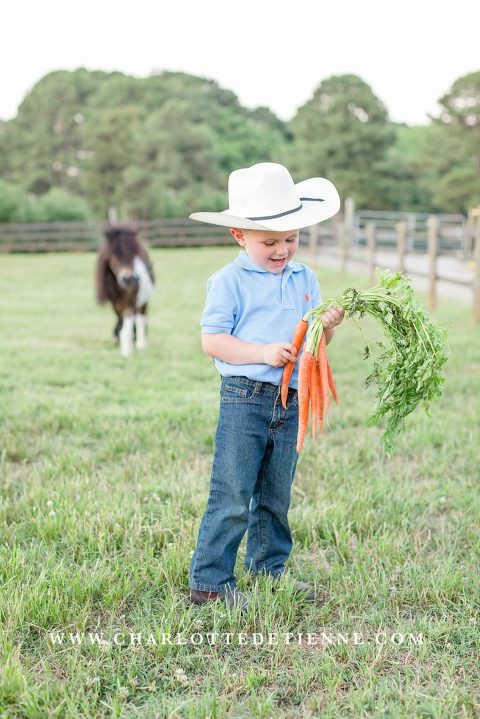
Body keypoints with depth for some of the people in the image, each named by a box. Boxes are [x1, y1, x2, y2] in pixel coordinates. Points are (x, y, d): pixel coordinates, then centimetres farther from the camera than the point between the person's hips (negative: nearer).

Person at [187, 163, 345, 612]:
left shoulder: (305, 279, 11)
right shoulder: (230, 282, -7)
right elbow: (211, 340, -13)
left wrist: (328, 326, -9)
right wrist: (264, 352, -22)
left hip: (290, 402, 6)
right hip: (244, 399, -6)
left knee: (276, 496, 17)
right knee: (231, 497, -4)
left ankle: (268, 569, 32)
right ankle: (208, 582, 6)